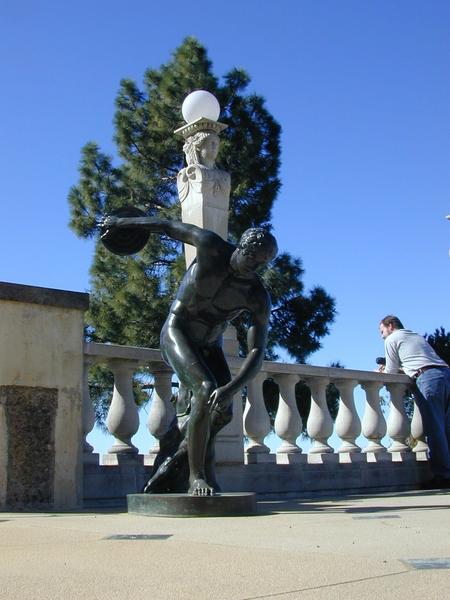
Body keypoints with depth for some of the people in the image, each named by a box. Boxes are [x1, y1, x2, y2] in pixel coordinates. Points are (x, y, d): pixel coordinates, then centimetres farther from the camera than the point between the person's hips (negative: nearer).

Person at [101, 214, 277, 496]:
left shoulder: (259, 298, -20)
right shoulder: (212, 246, -25)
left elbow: (257, 353, -24)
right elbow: (167, 225, -11)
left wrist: (231, 389, -40)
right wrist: (121, 221, 2)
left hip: (210, 345, 5)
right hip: (177, 333, -4)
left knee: (222, 414, -7)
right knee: (206, 391, -27)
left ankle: (175, 460, 17)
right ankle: (197, 476, -15)